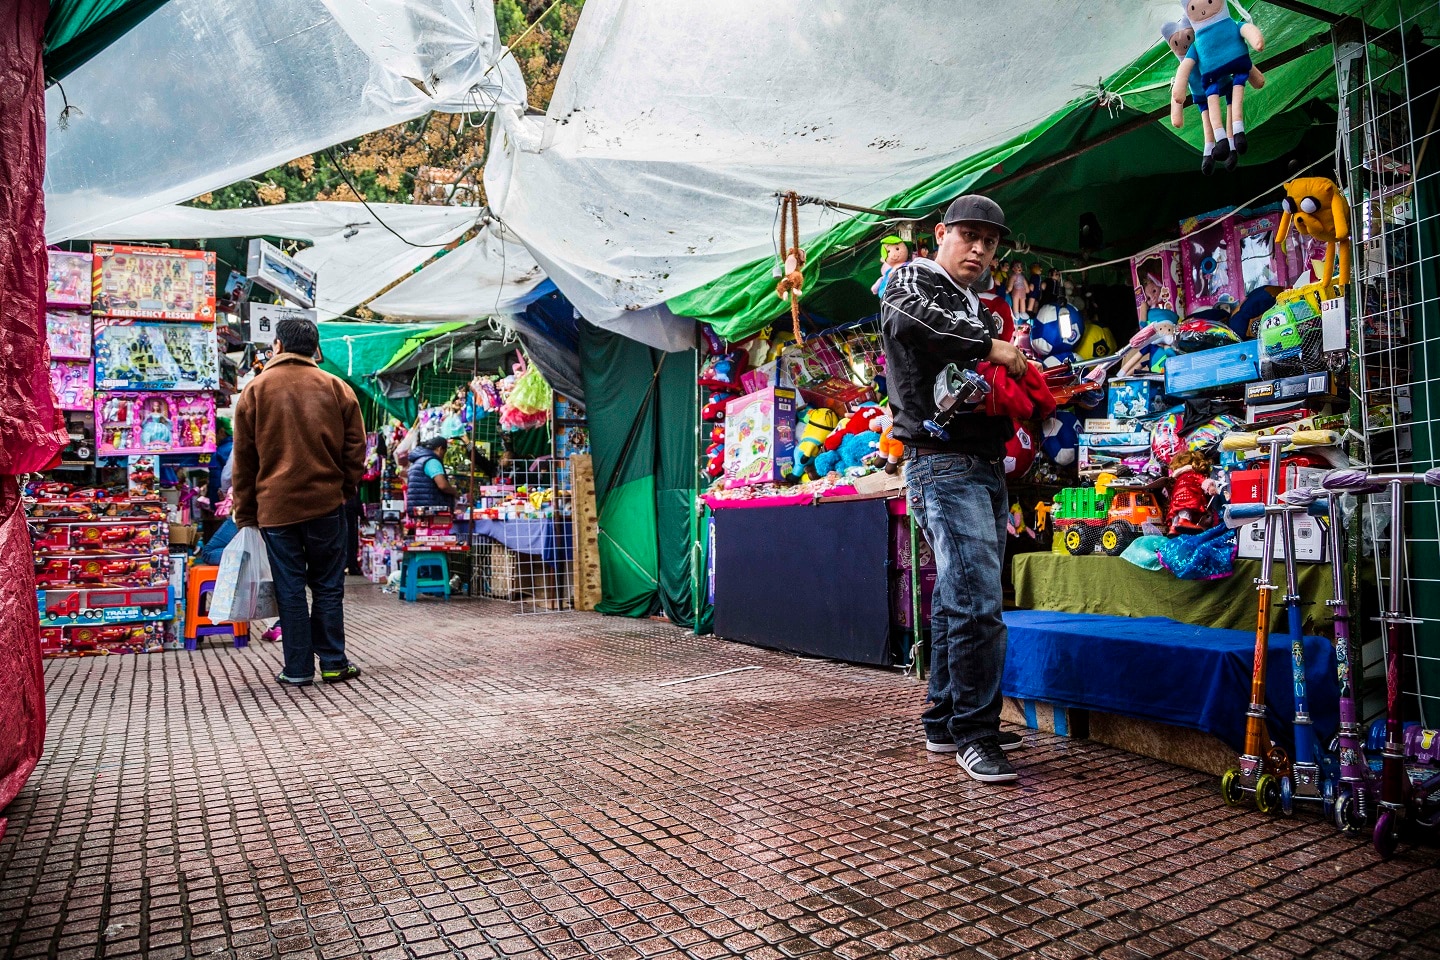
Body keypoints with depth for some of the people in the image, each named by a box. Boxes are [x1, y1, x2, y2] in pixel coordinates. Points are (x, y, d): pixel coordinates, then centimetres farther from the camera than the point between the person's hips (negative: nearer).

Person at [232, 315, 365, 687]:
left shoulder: (255, 389, 3)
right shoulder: (336, 388, 4)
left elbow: (243, 458, 5)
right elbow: (355, 449, 4)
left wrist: (245, 512, 11)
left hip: (275, 505, 0)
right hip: (326, 503, 0)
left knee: (290, 589, 5)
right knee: (328, 586, 8)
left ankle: (298, 668, 10)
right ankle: (333, 663, 11)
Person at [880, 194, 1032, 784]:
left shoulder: (979, 312, 25)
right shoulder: (914, 279, 0)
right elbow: (905, 318, -25)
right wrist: (989, 347, -15)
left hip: (987, 470, 9)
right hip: (943, 465, -9)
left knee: (958, 600, 12)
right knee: (978, 603, -14)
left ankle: (945, 723, 21)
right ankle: (974, 732, -3)